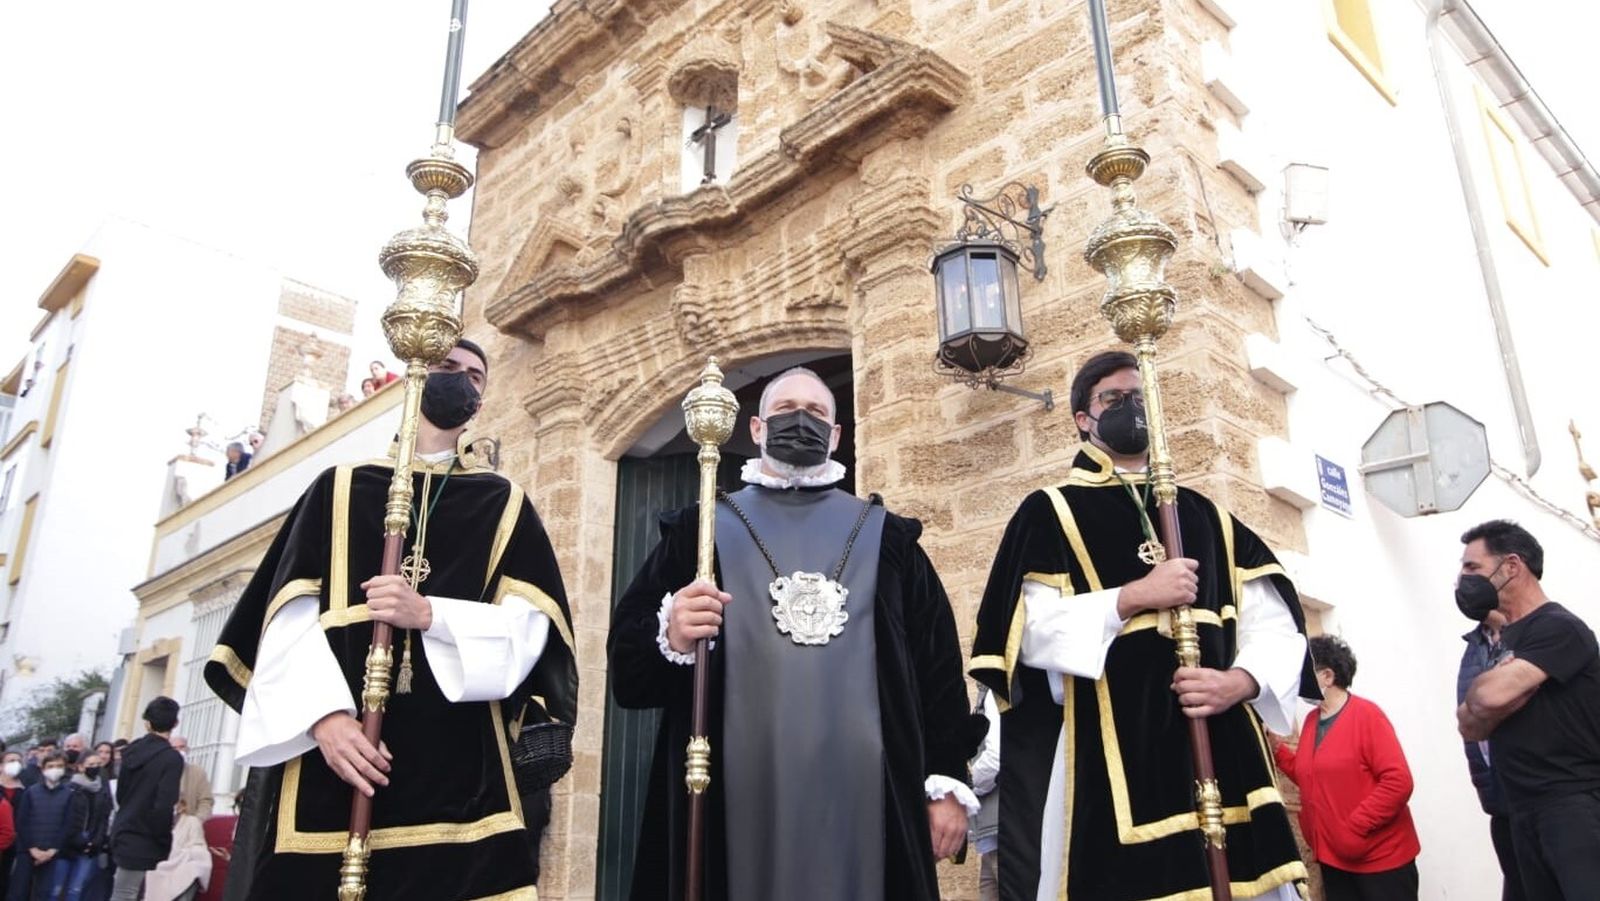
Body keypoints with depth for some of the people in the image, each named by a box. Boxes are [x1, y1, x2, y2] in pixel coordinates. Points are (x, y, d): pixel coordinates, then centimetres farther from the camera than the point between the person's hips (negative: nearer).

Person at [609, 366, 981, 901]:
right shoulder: (699, 529, 9)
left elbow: (937, 660, 10)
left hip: (862, 796, 1)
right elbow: (626, 655, 3)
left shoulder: (885, 535, 13)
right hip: (739, 798, -1)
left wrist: (947, 781, 2)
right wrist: (669, 639, -19)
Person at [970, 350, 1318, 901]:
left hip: (1219, 747, 4)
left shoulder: (1207, 518, 17)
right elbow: (1028, 631, -8)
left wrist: (1240, 681, -10)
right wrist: (1133, 597, -14)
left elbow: (1277, 623, 9)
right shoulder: (1050, 514, 4)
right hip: (1106, 757, -3)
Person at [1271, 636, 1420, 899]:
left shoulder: (1366, 714, -12)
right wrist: (1277, 747, 2)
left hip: (1382, 857, -7)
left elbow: (1398, 782, -19)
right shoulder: (1311, 719, 9)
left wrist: (1355, 827, -21)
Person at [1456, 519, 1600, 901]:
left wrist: (1475, 692, -1)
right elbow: (1469, 725, 12)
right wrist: (1477, 706, -10)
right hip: (1525, 810, 8)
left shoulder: (1557, 628, -10)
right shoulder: (1503, 639, 16)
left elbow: (1491, 696, -25)